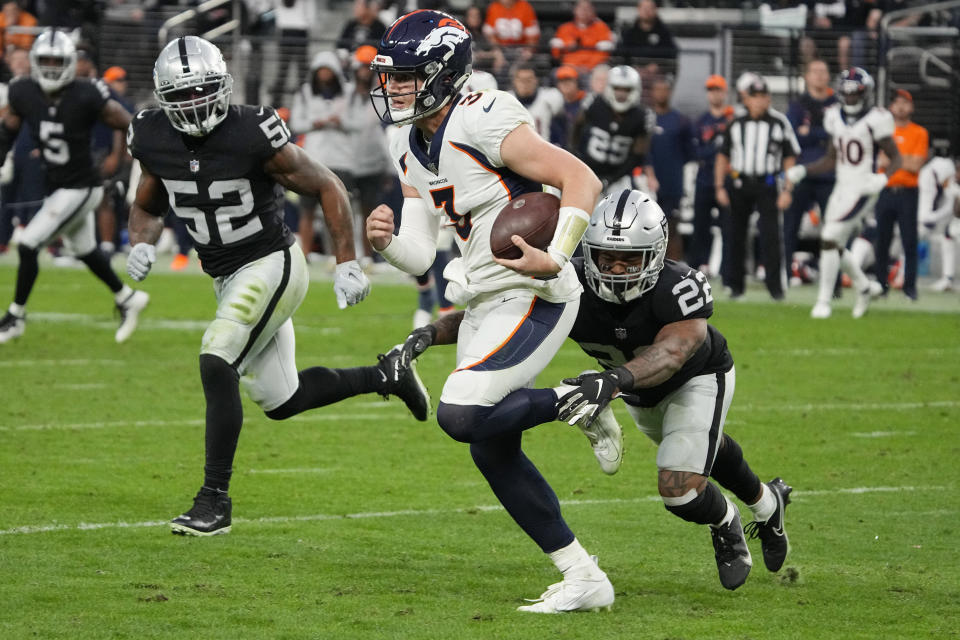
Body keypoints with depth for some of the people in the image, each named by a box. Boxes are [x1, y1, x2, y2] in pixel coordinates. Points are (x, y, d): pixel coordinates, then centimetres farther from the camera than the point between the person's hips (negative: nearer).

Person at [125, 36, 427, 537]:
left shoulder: (252, 135, -22)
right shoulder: (155, 140, -6)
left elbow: (328, 188, -12)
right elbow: (147, 208, 11)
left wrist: (347, 263, -14)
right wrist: (141, 245, -12)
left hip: (273, 266, -7)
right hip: (227, 280, 7)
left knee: (216, 364, -24)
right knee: (280, 401, 13)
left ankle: (215, 501, -16)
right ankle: (384, 376, 37)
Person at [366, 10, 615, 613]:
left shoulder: (482, 124, -18)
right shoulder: (410, 147, 10)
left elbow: (583, 180, -21)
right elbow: (420, 255, 8)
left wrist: (553, 261, -28)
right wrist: (386, 241, -13)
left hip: (534, 298, -10)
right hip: (486, 305, 10)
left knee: (461, 416, -23)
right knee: (493, 451, 9)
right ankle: (584, 579, 16)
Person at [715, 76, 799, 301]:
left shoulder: (779, 123, 1)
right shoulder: (736, 124, 8)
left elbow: (790, 158, 4)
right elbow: (723, 156, 13)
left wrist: (787, 191, -2)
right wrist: (720, 187, 5)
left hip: (767, 184, -3)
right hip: (739, 184, 3)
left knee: (770, 235, -11)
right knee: (737, 236, 6)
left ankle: (775, 284, -8)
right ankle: (736, 284, 16)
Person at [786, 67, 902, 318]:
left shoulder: (875, 120, -12)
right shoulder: (836, 118, 8)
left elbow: (895, 159, -7)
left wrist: (882, 180, -25)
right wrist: (801, 171, 6)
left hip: (862, 190, -7)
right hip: (841, 188, 7)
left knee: (829, 239, -14)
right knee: (835, 247, 10)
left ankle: (824, 301, -6)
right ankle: (866, 287, 32)